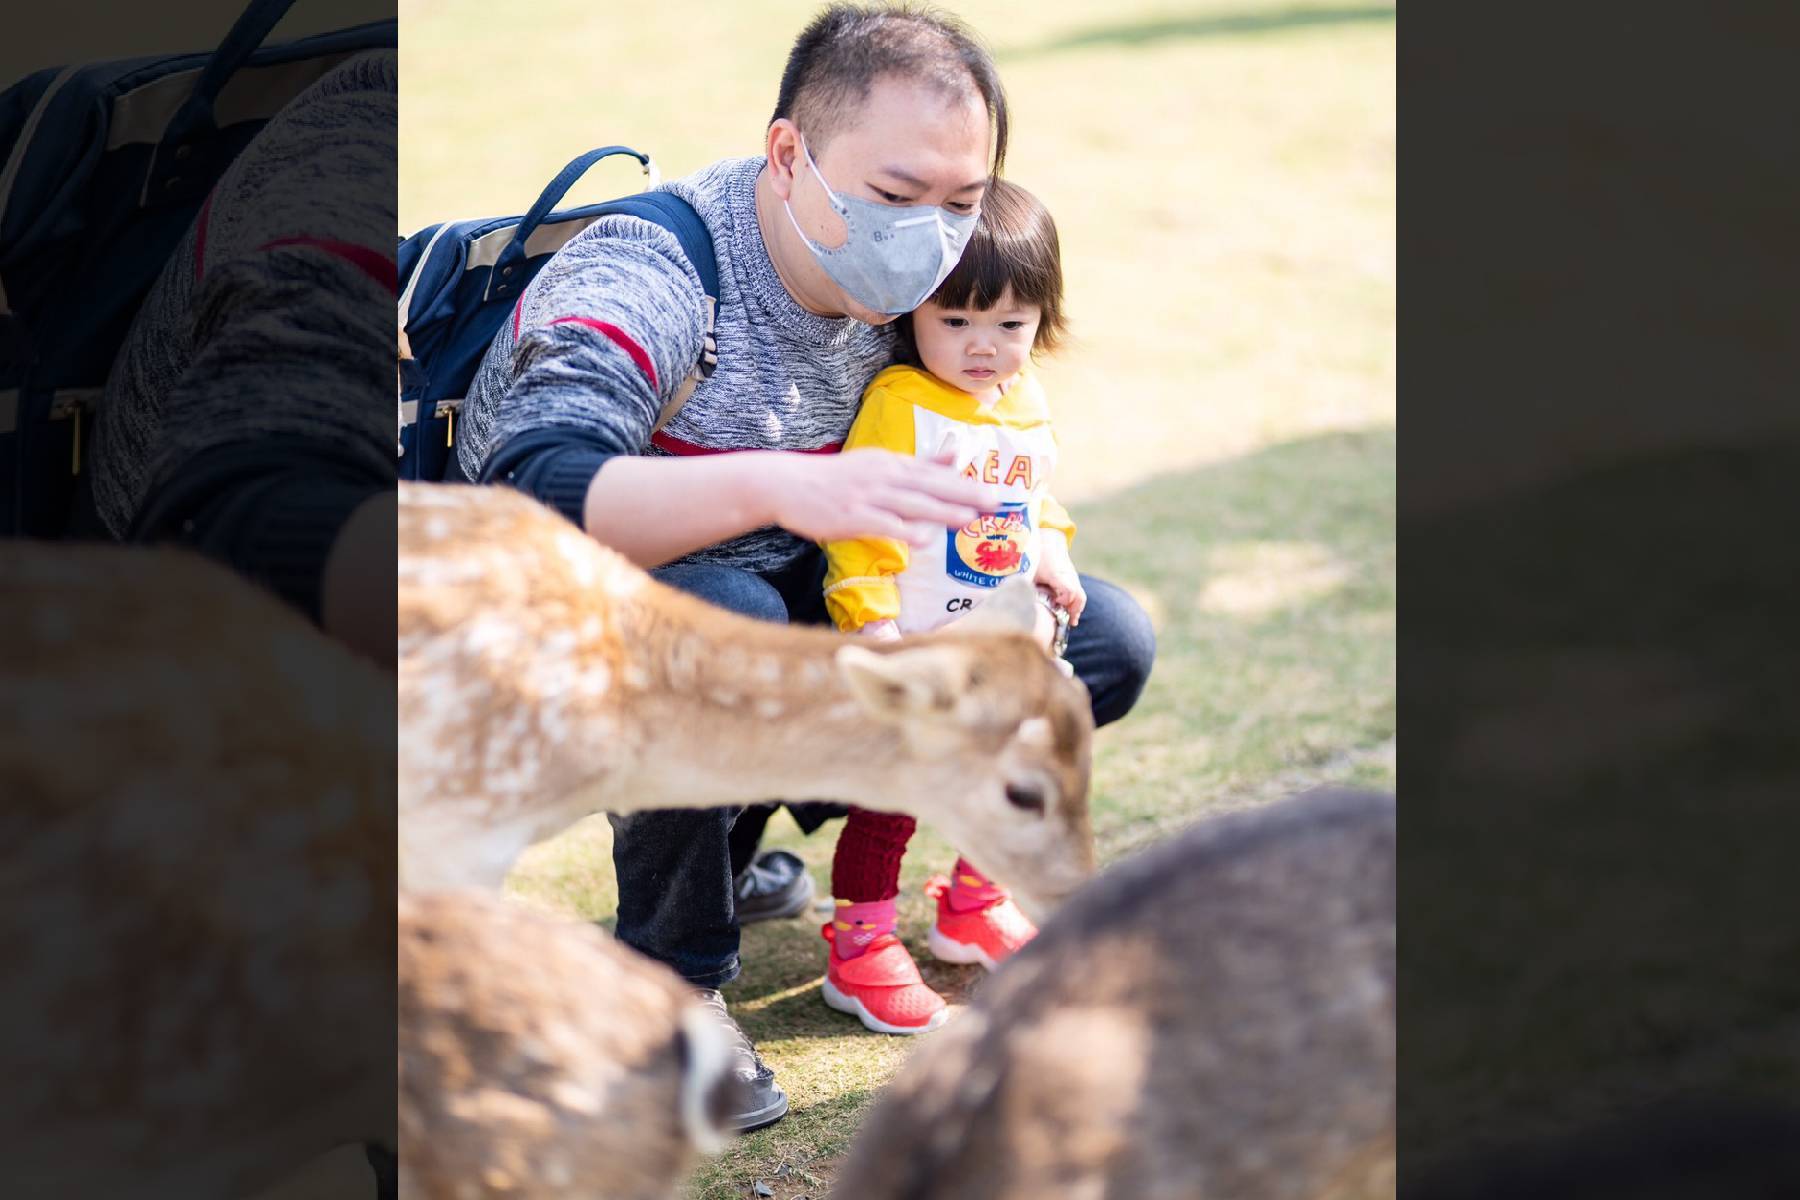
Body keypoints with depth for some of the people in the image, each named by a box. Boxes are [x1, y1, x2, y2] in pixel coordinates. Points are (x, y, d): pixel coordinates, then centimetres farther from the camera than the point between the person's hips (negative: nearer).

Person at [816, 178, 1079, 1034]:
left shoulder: (1024, 401, 5)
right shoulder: (899, 406, -20)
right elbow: (862, 523, -23)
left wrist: (1052, 556, 9)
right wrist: (872, 623, -28)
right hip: (914, 649, -7)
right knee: (890, 796, -4)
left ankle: (975, 907, 40)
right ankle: (860, 949, 8)